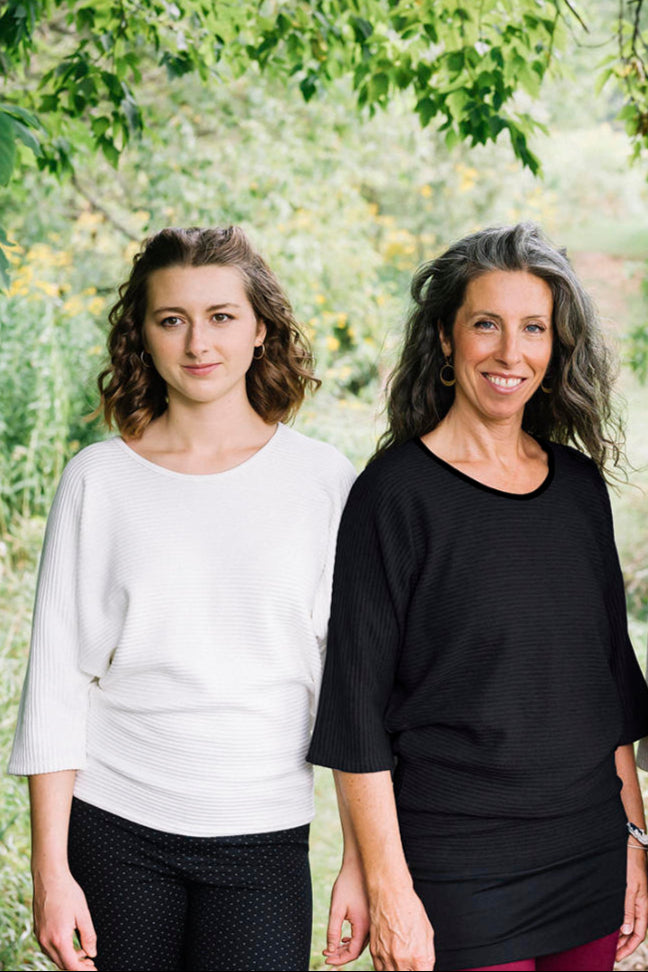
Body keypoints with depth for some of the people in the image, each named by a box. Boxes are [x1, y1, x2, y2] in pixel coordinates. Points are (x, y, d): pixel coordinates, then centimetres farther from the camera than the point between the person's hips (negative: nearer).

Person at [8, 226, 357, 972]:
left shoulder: (323, 480, 1)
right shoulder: (99, 479, 0)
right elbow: (57, 675, 1)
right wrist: (50, 867, -3)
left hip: (263, 837, 0)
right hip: (113, 827, 0)